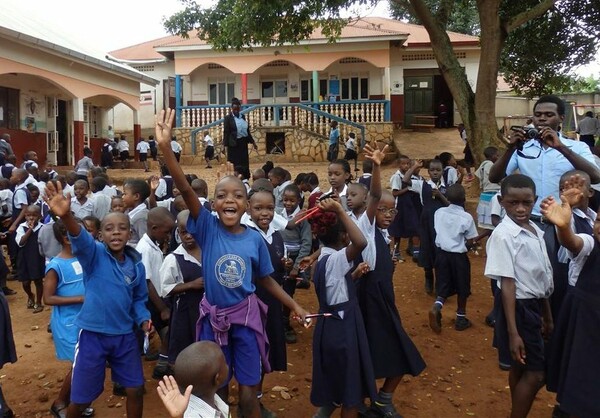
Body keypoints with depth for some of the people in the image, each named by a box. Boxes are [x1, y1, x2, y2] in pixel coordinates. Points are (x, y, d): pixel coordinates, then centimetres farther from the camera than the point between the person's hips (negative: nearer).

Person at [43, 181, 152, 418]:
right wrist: (66, 216, -56)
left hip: (125, 335, 3)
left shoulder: (136, 265, 0)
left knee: (135, 390, 11)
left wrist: (143, 319, -7)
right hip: (93, 334, -3)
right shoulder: (95, 255, -12)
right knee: (81, 398, 7)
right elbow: (81, 240, -36)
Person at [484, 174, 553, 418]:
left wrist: (547, 315, 18)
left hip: (534, 306, 8)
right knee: (535, 373, -1)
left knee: (521, 369, 18)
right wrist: (513, 332, -21)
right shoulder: (503, 235, -19)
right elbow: (507, 284, -21)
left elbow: (542, 279, 12)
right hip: (519, 308, -8)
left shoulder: (536, 231, 5)